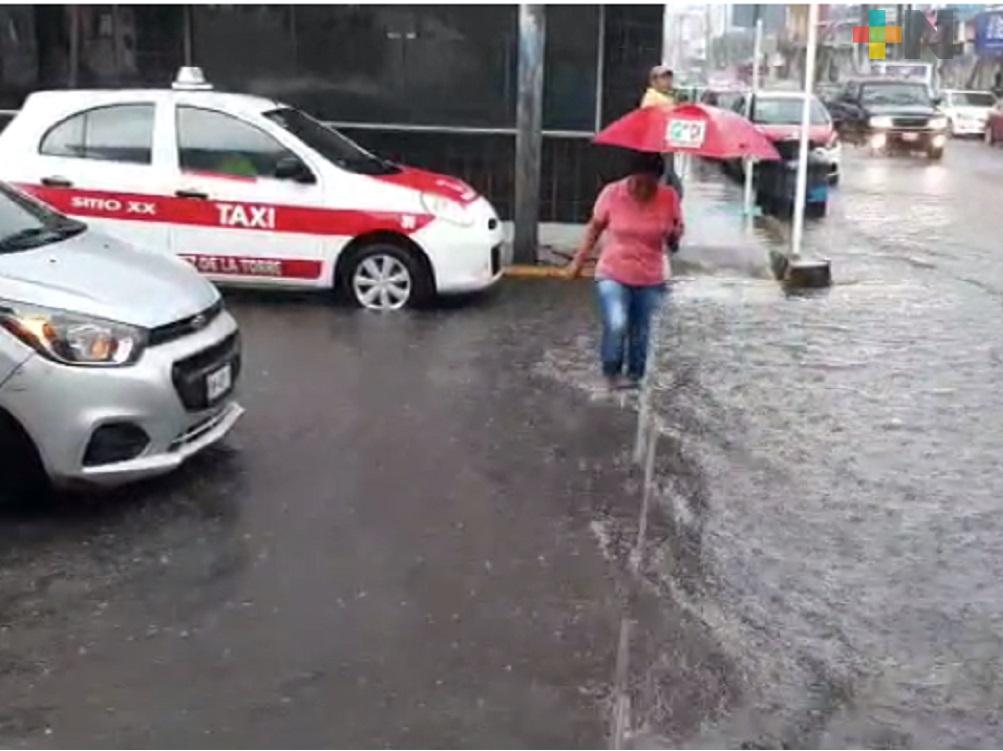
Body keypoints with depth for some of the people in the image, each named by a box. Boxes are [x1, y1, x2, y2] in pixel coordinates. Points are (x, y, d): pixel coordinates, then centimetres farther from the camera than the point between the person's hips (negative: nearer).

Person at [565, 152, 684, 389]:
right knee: (616, 325, -20)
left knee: (640, 332, 11)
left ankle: (634, 376, 32)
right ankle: (611, 372, 4)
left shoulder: (669, 198, -10)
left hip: (650, 279, 2)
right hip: (613, 274, -2)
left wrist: (676, 234, -21)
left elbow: (674, 234, 4)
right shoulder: (612, 193, -12)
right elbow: (594, 228, 2)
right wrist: (579, 260, 3)